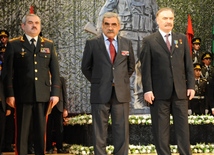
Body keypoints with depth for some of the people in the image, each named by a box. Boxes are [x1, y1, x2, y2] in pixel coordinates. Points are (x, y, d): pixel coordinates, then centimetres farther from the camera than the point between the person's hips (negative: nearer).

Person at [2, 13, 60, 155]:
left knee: (41, 131, 5)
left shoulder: (49, 45, 14)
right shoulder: (14, 45, 6)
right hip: (22, 96, -2)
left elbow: (55, 71, 11)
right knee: (22, 132, 1)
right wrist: (9, 94, -6)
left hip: (43, 96, 2)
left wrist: (55, 93, 2)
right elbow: (7, 72, 2)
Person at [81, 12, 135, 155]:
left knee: (122, 131, 3)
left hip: (121, 94, 2)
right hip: (100, 94, -2)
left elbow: (131, 67, 20)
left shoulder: (127, 43, 10)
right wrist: (97, 83, 7)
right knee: (99, 133, 2)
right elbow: (86, 68, 11)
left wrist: (121, 81, 13)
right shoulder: (92, 44, 4)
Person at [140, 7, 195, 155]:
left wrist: (191, 86, 3)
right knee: (161, 129, 3)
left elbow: (189, 64, 11)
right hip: (160, 93, -2)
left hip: (180, 91, 3)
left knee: (183, 126, 5)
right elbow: (146, 68, -1)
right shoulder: (149, 41, 4)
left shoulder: (182, 39, 13)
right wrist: (147, 90, -8)